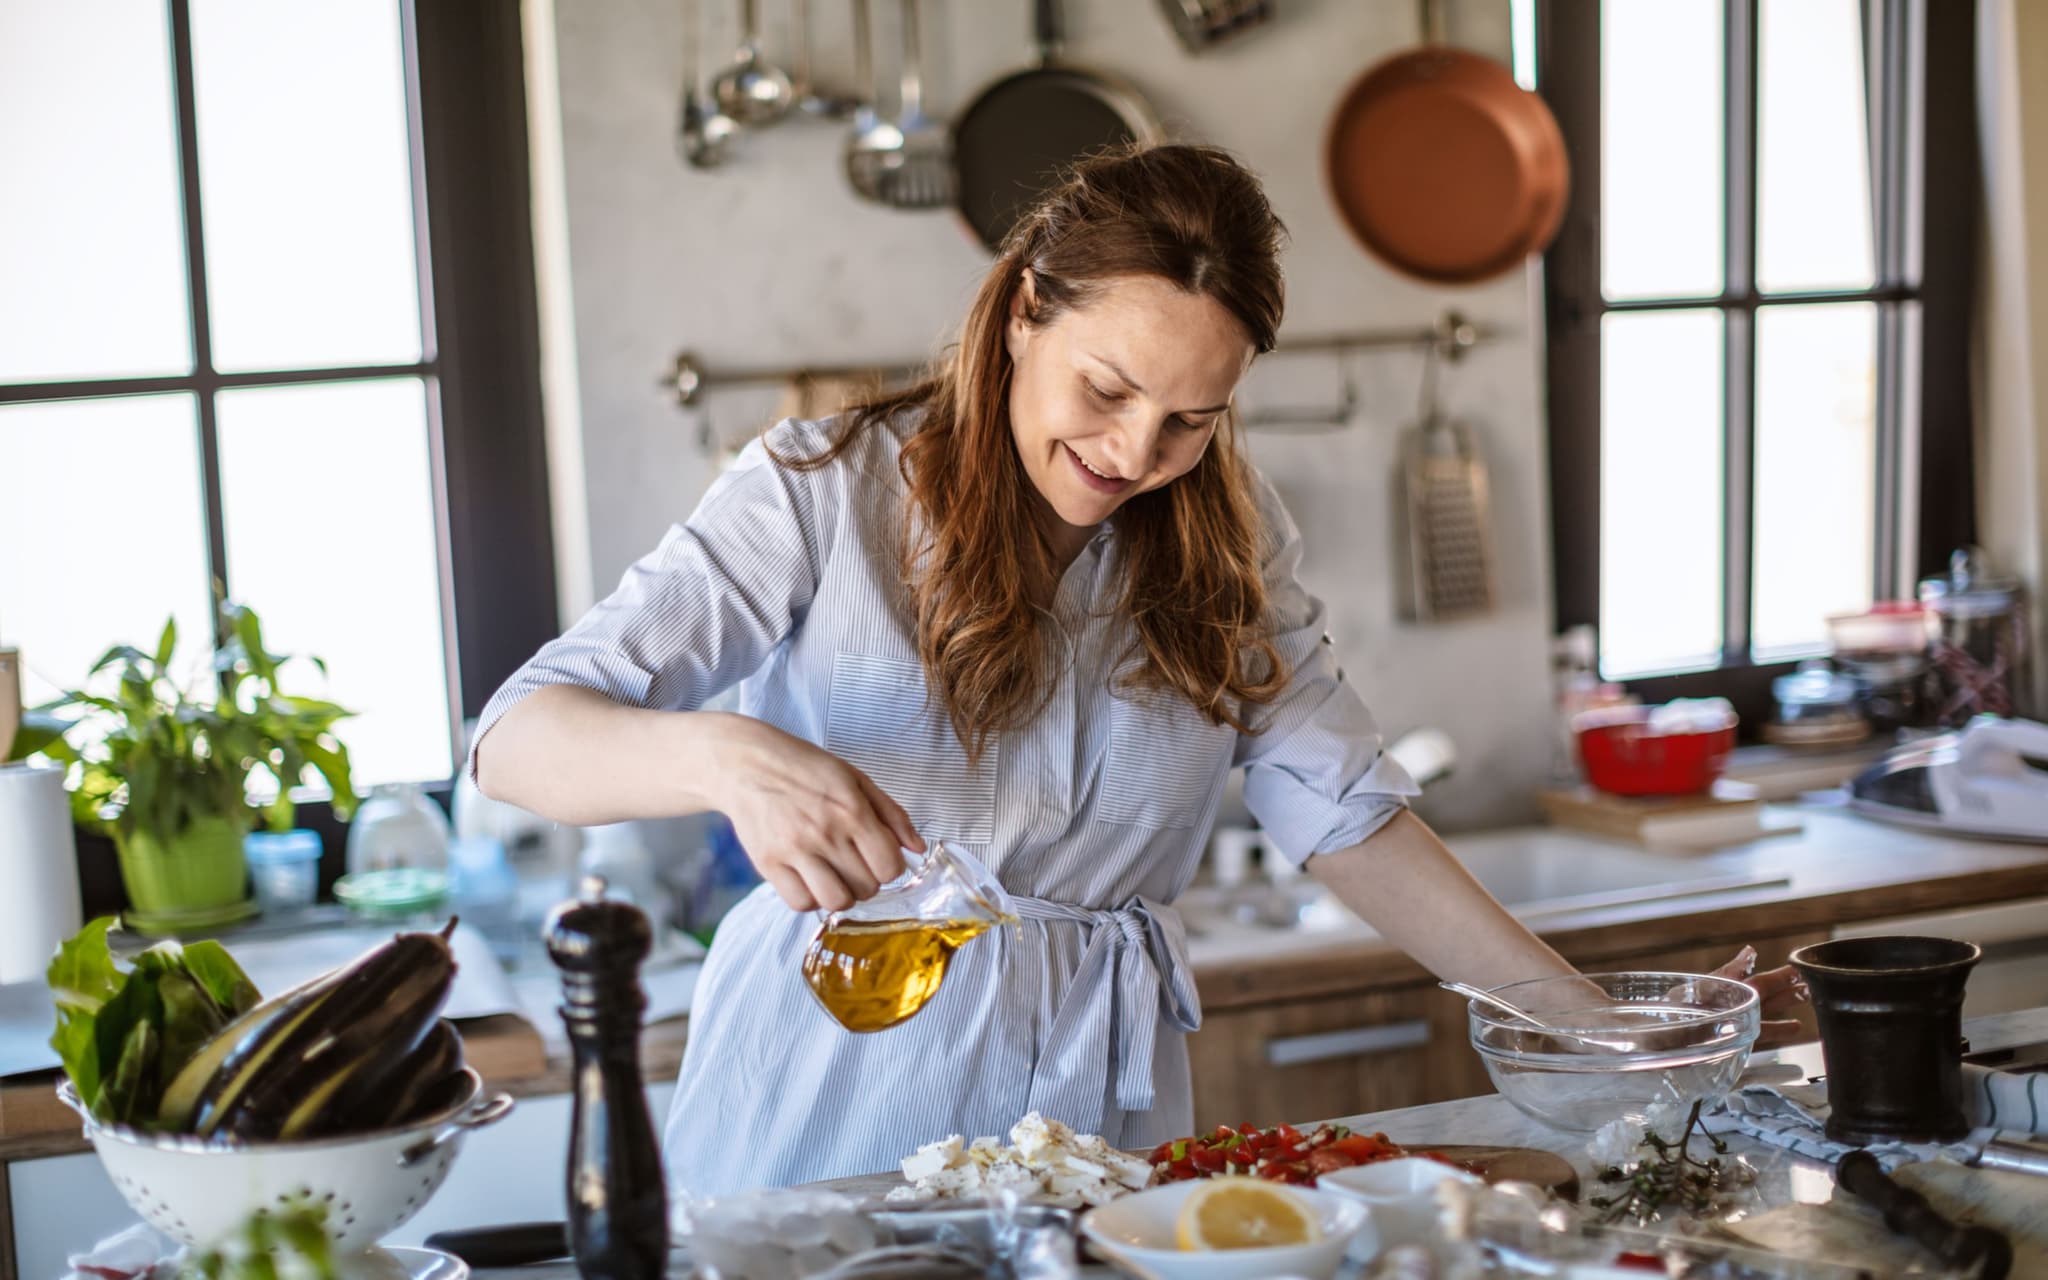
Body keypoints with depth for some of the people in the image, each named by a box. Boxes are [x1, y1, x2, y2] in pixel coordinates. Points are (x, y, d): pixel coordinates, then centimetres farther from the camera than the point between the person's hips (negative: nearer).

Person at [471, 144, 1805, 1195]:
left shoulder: (1228, 538, 3)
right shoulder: (829, 490, -11)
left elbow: (1347, 816, 5)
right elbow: (520, 735, -16)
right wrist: (730, 758, -37)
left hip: (1097, 1102, 3)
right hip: (833, 1098, -3)